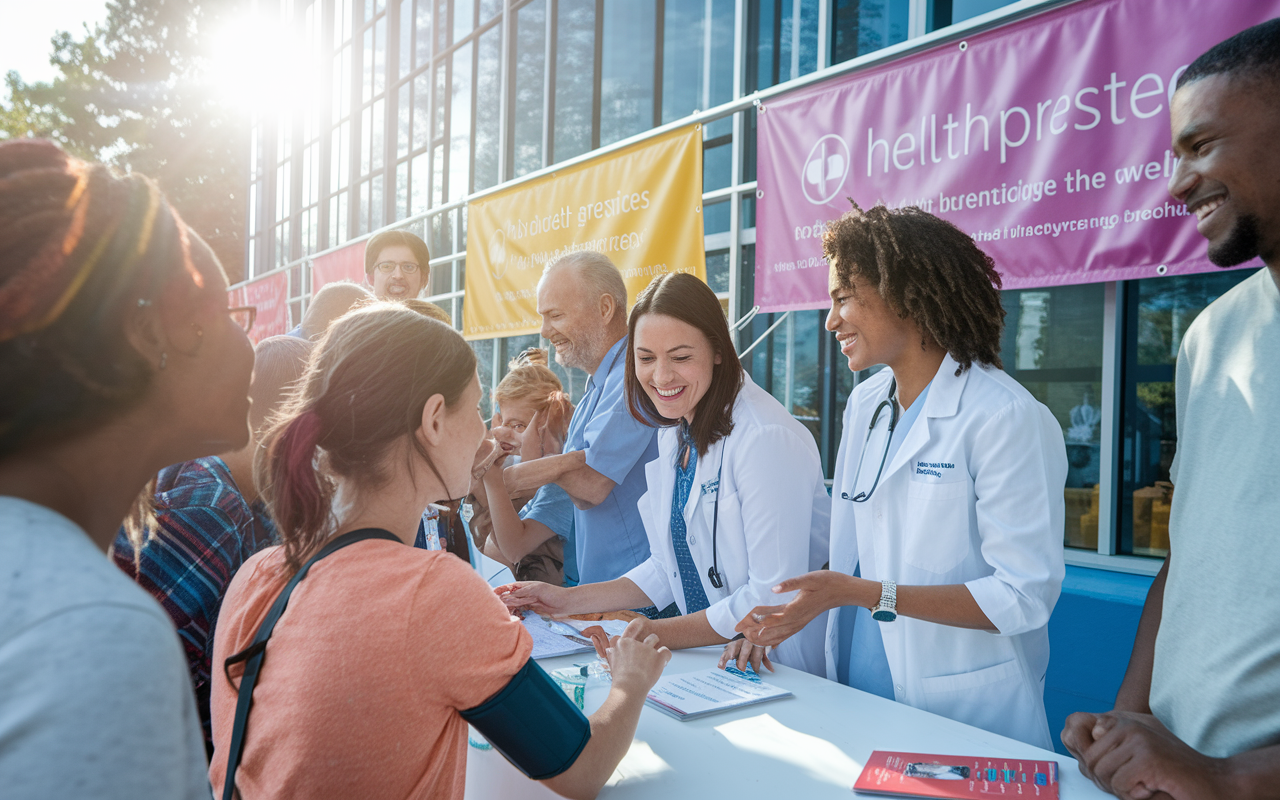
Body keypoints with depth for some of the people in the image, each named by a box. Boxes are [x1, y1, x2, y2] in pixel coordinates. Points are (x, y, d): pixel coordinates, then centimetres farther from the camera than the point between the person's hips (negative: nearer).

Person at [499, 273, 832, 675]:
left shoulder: (767, 438, -20)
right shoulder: (672, 436, 7)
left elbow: (773, 598, -20)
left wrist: (661, 633, -17)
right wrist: (569, 600, 8)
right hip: (708, 662, 7)